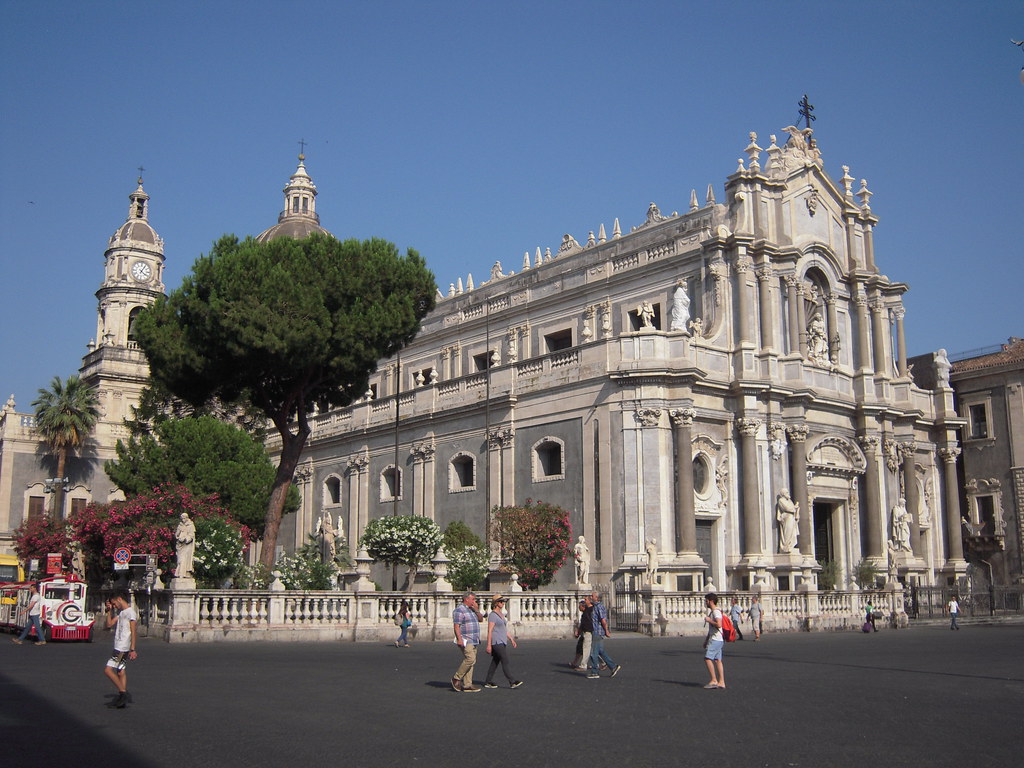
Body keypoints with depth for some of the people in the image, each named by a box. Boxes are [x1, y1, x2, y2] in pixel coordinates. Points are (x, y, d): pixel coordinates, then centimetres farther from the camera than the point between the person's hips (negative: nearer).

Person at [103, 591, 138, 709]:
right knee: (120, 671, 8)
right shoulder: (120, 612, 17)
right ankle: (123, 699, 10)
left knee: (108, 670, -12)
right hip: (119, 647, 9)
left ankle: (123, 693, -8)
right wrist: (109, 610, 10)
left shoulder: (130, 612, -13)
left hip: (123, 648, -9)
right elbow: (109, 624, 18)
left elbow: (133, 632, -16)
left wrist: (133, 649, -18)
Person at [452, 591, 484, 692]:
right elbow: (456, 626, -16)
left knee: (471, 661, 5)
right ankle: (456, 678, -5)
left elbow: (480, 618, 17)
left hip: (473, 641, 9)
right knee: (470, 659, -19)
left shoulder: (471, 610, 18)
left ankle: (467, 685, 6)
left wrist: (476, 610, 1)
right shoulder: (459, 610, -10)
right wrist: (459, 639, -24)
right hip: (465, 640, -9)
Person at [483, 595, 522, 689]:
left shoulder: (501, 614, 15)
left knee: (495, 662, 10)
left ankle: (488, 682, 15)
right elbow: (489, 630, -15)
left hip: (502, 642, 9)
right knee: (505, 661, -11)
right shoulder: (492, 615, -12)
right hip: (496, 642, -9)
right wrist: (489, 645, -18)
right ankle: (512, 682, -11)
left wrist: (511, 639, 17)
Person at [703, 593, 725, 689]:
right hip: (715, 639, 10)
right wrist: (706, 639, 26)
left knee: (707, 658, -11)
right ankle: (721, 682, 7)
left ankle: (714, 680, -9)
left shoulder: (716, 612, -14)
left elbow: (719, 624, -31)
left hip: (716, 639, -10)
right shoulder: (712, 611, 19)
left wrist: (709, 620, -17)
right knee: (717, 660, 8)